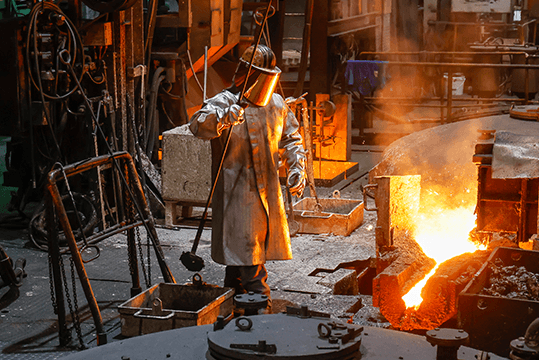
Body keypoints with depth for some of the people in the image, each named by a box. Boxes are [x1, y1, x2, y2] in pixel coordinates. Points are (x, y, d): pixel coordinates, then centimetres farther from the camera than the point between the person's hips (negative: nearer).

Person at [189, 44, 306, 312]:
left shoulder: (276, 104, 10)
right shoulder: (224, 102, -10)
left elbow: (290, 138, 20)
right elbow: (198, 125, -28)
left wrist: (296, 167, 5)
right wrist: (224, 116, -47)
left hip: (269, 192, 6)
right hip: (238, 194, -6)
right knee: (249, 260, -8)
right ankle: (263, 309, -2)